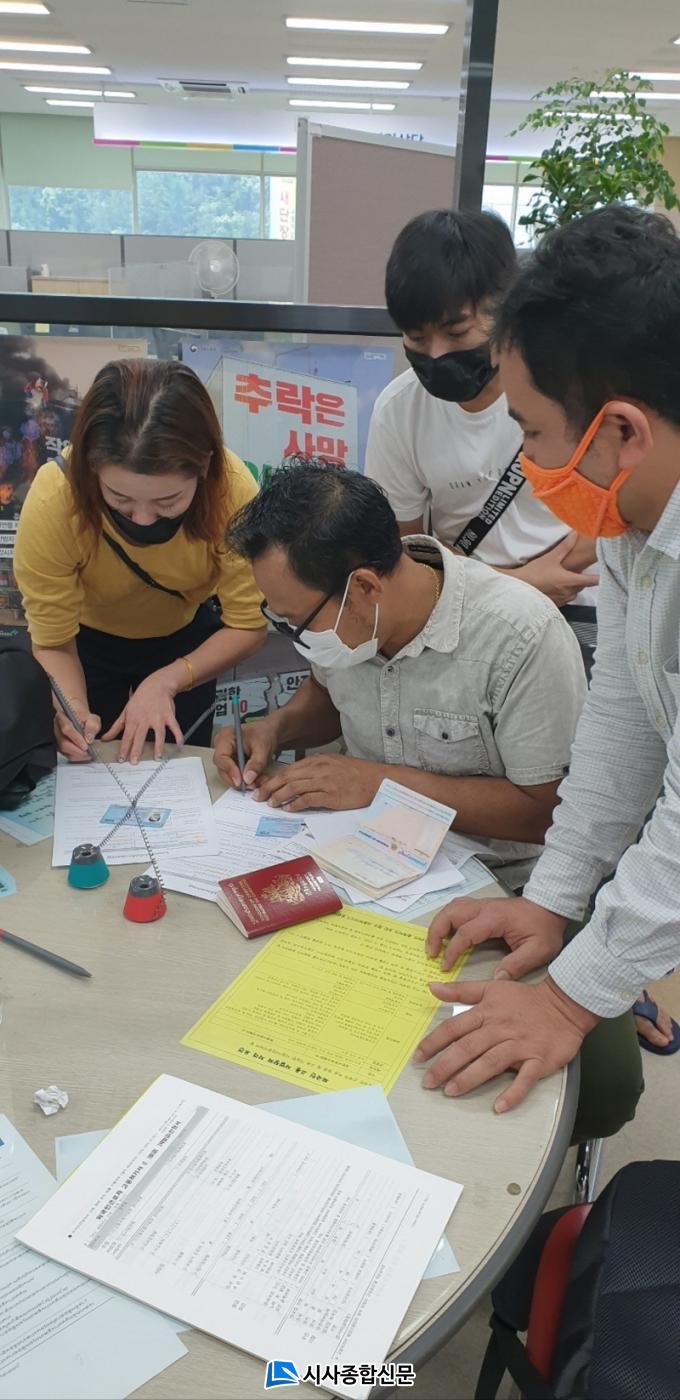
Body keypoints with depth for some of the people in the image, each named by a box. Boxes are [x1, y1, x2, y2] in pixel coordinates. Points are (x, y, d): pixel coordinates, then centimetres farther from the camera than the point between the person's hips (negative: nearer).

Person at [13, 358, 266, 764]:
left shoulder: (233, 489, -35)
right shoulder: (53, 499, -37)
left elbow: (248, 624, -25)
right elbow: (53, 642, -26)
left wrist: (166, 682, -37)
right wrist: (73, 708, -45)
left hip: (185, 638, 1)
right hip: (87, 640, 0)